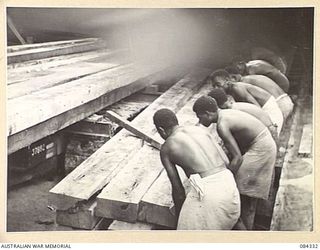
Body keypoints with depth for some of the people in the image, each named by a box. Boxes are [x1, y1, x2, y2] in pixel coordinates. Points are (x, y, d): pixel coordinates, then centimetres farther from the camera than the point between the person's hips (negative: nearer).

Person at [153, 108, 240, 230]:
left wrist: (179, 217, 23)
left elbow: (178, 189, 8)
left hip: (207, 192, -6)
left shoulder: (165, 149, 8)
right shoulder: (201, 130, 20)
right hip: (228, 184, 6)